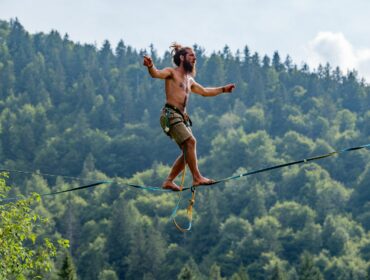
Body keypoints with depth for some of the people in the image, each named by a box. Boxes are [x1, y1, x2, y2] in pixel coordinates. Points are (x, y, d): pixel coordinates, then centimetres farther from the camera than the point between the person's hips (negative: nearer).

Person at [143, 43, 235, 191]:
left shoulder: (189, 80, 24)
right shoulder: (171, 72, 0)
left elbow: (204, 91, 38)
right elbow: (156, 74, -21)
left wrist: (223, 89, 41)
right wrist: (150, 66, -43)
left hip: (182, 117, 9)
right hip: (170, 115, -9)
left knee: (188, 150, 4)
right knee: (190, 141, -20)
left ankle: (169, 181, 10)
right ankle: (197, 177, -21)